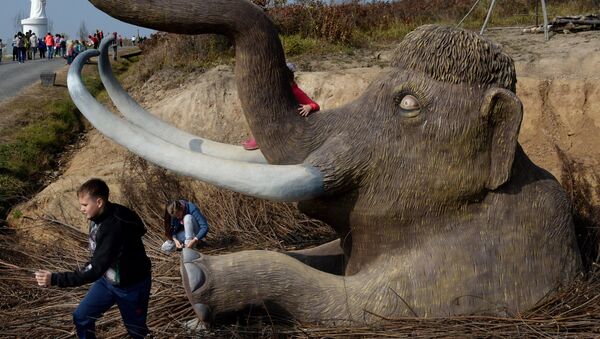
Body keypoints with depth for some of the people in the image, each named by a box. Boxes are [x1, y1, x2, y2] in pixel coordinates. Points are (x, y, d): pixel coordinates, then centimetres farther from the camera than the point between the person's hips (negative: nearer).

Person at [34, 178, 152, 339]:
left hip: (132, 286, -8)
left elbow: (95, 271, -39)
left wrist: (54, 279, -40)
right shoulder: (99, 216, -10)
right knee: (81, 317, 4)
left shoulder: (115, 228, -37)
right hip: (108, 278, 8)